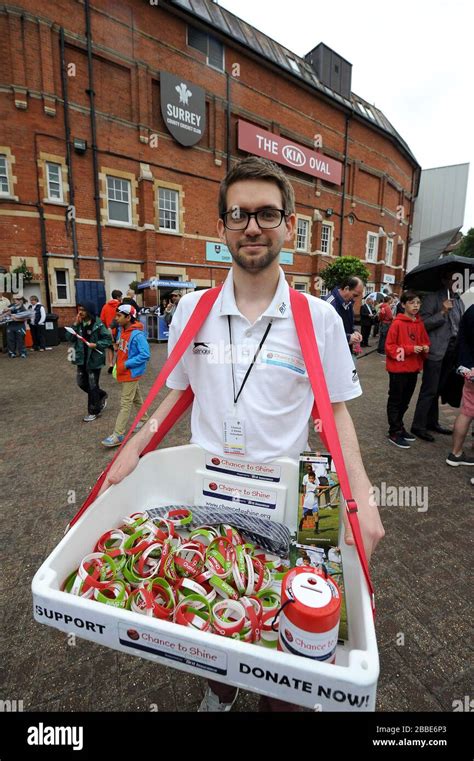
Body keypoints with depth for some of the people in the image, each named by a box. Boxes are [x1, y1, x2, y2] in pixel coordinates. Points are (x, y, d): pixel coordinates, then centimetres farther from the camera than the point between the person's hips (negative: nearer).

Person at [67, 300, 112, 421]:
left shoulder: (98, 324, -14)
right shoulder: (79, 323, 3)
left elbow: (108, 339, -10)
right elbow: (70, 338, -3)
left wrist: (96, 345, -23)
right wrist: (75, 324, -12)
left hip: (94, 359, -6)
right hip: (81, 358, 7)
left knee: (92, 386, 4)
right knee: (81, 383, 16)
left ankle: (93, 411, 19)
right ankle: (101, 395, 38)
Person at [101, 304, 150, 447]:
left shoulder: (137, 335, -23)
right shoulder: (121, 330, 3)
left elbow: (145, 355, -26)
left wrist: (126, 364, -24)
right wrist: (118, 363, 7)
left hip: (132, 373, -8)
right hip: (124, 371, 8)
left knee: (125, 403, -5)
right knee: (136, 398, 22)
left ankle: (118, 435, 0)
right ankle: (144, 419, 40)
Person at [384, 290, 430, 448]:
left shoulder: (420, 324, 7)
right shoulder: (397, 323, -12)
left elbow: (425, 341, 17)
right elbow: (389, 346, -14)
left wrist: (425, 348, -5)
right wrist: (410, 349, -21)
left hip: (413, 369, 7)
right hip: (398, 368, -6)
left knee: (405, 401, 17)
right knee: (395, 401, 5)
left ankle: (399, 426, 33)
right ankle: (394, 432, 13)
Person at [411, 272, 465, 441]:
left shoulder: (459, 301, 16)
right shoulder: (432, 298, -5)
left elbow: (461, 325, 23)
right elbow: (423, 323, -12)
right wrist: (442, 312, -19)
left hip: (452, 350, 7)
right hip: (435, 351, -7)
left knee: (438, 389, 15)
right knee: (429, 390, -4)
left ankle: (432, 422, 26)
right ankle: (418, 426, 4)